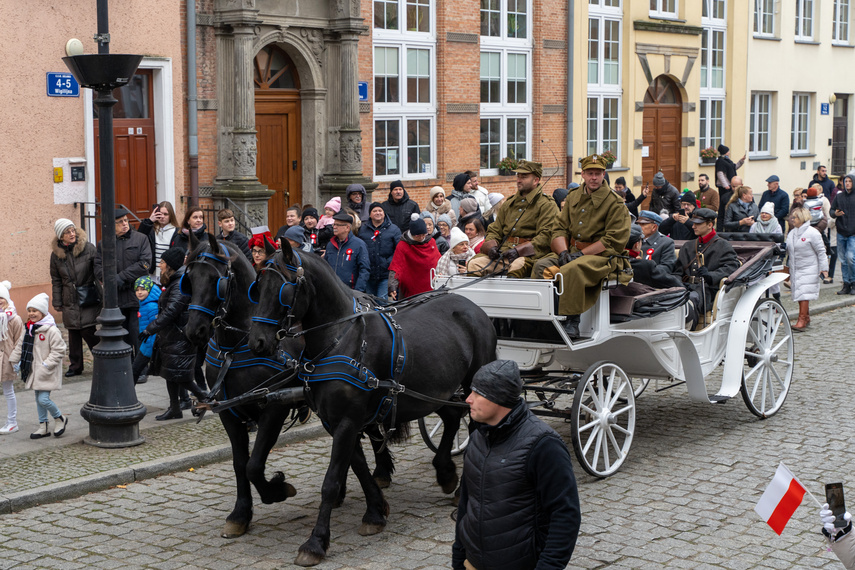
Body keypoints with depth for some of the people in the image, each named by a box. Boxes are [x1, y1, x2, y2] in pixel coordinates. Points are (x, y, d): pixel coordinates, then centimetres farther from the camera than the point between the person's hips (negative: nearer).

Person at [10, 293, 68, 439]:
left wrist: (47, 364, -20)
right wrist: (15, 361, 15)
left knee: (43, 399, -12)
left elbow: (59, 350, -17)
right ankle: (44, 426, 25)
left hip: (47, 372, -8)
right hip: (34, 371, 8)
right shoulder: (28, 329, 7)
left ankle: (60, 418, 12)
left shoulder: (51, 330, -17)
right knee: (38, 399, 14)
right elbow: (20, 346, 18)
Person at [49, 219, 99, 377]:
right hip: (70, 300, 3)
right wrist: (57, 302, 9)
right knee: (73, 334, 7)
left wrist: (102, 296, -9)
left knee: (88, 331, -8)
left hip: (89, 299, -3)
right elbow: (56, 280, 11)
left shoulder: (88, 248, -6)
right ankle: (75, 366, 19)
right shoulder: (56, 254, 4)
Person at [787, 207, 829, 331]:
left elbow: (821, 252, -7)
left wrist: (823, 268, -9)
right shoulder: (791, 234, 11)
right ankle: (806, 318, 23)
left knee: (804, 295, -12)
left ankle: (801, 321, -14)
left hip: (809, 270, -7)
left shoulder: (812, 233, -9)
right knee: (799, 294, 10)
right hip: (795, 270, 7)